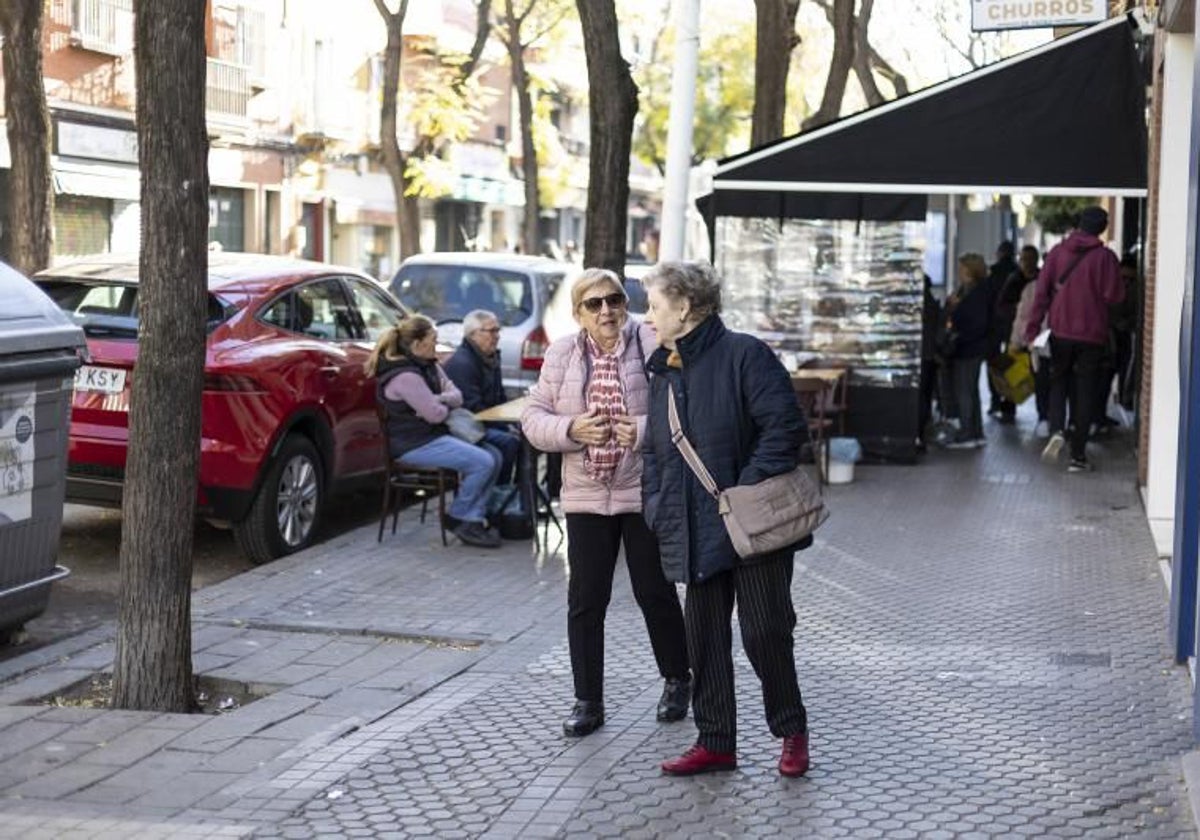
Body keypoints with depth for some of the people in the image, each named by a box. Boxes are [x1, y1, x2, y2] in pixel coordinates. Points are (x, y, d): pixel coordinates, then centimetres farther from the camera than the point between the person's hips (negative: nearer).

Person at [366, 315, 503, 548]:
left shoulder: (429, 366, 12)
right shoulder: (405, 376, -21)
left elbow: (456, 395, 8)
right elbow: (435, 414, -21)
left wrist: (438, 399, -14)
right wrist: (444, 404, 2)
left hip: (434, 435, 10)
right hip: (414, 444, -10)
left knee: (493, 457, -3)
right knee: (483, 463, -20)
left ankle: (474, 518, 1)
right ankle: (461, 519, -3)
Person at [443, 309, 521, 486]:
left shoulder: (491, 358, 16)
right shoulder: (461, 363, -17)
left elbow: (500, 399, 24)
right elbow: (473, 408, -22)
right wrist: (505, 428, -19)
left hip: (489, 423, 10)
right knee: (508, 442, -29)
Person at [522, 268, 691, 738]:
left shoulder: (653, 346, -7)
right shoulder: (561, 355, 4)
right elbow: (533, 418, 4)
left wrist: (645, 431, -25)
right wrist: (571, 429, -14)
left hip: (646, 493, -3)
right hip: (586, 496, 3)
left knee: (656, 593, 8)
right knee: (585, 599, 3)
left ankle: (677, 681, 30)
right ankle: (588, 701, 13)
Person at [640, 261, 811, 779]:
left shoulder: (744, 355, -10)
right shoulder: (662, 371, 13)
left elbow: (786, 425, -16)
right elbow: (652, 449, 19)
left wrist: (749, 488, -19)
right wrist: (657, 510, 6)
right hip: (695, 532, 7)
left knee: (765, 632, -3)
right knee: (703, 638, 8)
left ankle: (791, 730, 18)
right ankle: (715, 743, 18)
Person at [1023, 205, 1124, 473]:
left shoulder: (1057, 252, 0)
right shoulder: (1104, 257, -8)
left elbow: (1042, 291, -1)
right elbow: (1114, 296, -9)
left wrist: (1032, 328, 1)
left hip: (1060, 332, 2)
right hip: (1092, 335, -1)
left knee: (1058, 383, 18)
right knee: (1085, 393, 7)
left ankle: (1056, 431, -9)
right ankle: (1078, 455, 7)